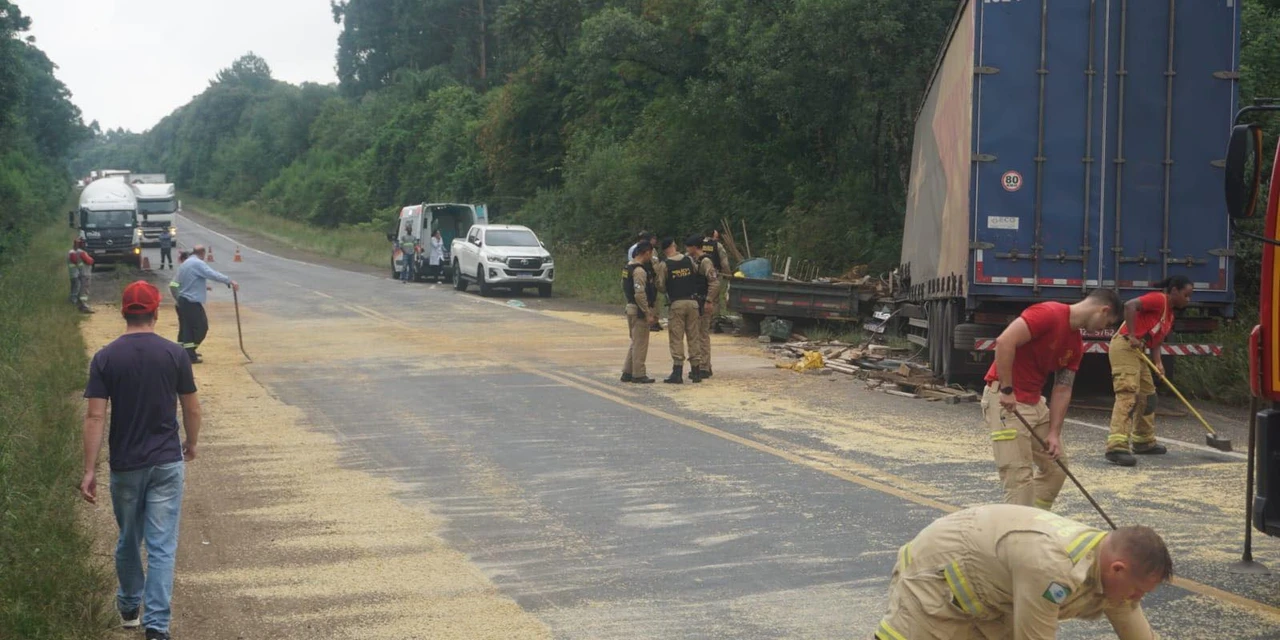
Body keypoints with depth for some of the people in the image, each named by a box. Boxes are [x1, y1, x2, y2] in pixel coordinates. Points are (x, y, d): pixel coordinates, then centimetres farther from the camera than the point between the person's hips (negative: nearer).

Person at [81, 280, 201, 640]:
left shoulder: (105, 358, -7)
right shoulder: (175, 354, -6)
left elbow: (95, 416, -10)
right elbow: (192, 409, 0)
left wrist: (89, 470, -7)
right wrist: (191, 444, 19)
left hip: (125, 465, 1)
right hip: (167, 463, -1)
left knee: (128, 541, 20)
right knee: (162, 546, 0)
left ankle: (129, 607, 39)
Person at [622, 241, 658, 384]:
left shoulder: (629, 266, 11)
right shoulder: (640, 271, -19)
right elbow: (640, 294, -24)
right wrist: (648, 313, -20)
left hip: (631, 307, 10)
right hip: (639, 310, -10)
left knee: (636, 342, 18)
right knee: (640, 343, -2)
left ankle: (627, 372, 22)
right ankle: (638, 375, 3)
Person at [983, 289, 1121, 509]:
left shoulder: (1075, 345, 11)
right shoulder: (1049, 314, -18)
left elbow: (1062, 390, 10)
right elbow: (1004, 342, -27)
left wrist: (1054, 433, 1)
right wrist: (1007, 390, -25)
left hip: (1035, 401, 10)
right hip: (1005, 400, -10)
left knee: (1056, 468, 14)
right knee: (1019, 475, -11)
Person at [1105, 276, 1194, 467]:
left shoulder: (1170, 313, 20)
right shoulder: (1159, 300, -10)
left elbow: (1156, 341, 16)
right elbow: (1130, 305, -24)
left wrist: (1158, 363, -2)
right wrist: (1132, 335, -24)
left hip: (1137, 351, 11)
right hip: (1124, 347, -11)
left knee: (1148, 395, 19)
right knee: (1127, 394, -20)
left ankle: (1144, 442, 31)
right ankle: (1117, 447, -28)